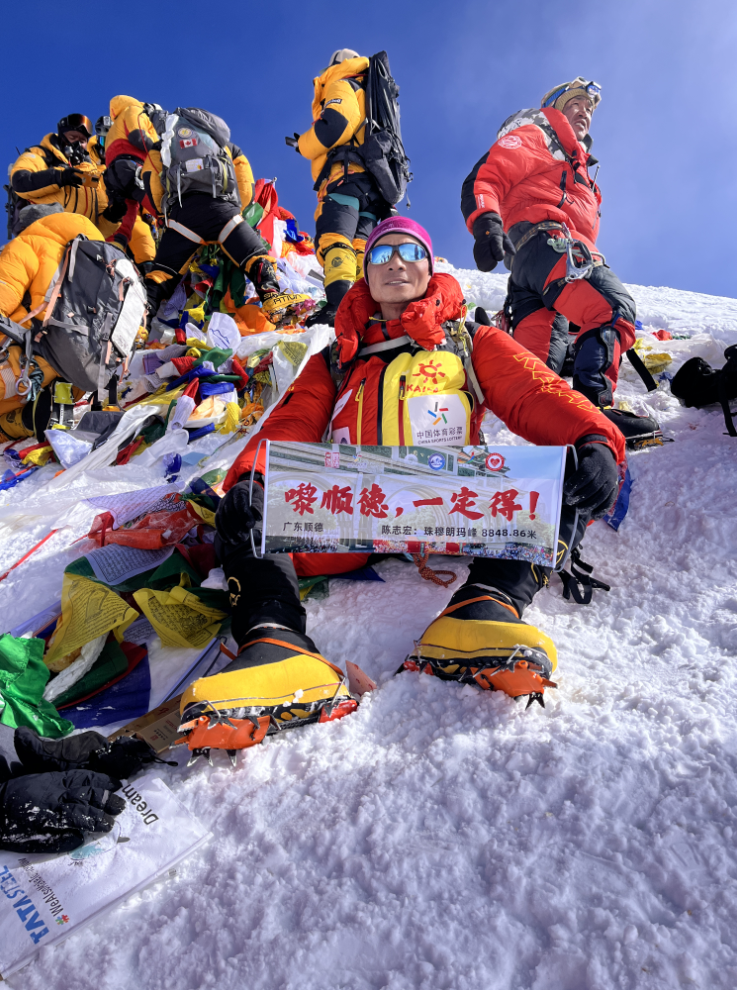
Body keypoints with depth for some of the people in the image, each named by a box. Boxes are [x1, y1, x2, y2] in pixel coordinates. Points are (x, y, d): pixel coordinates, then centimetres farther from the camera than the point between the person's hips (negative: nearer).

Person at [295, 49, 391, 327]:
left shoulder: (341, 86, 12)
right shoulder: (368, 99, 39)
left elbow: (335, 124, -8)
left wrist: (303, 145, 5)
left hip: (346, 176, -9)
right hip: (373, 185, 9)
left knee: (334, 239, -24)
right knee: (358, 248, 1)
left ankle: (339, 305, -43)